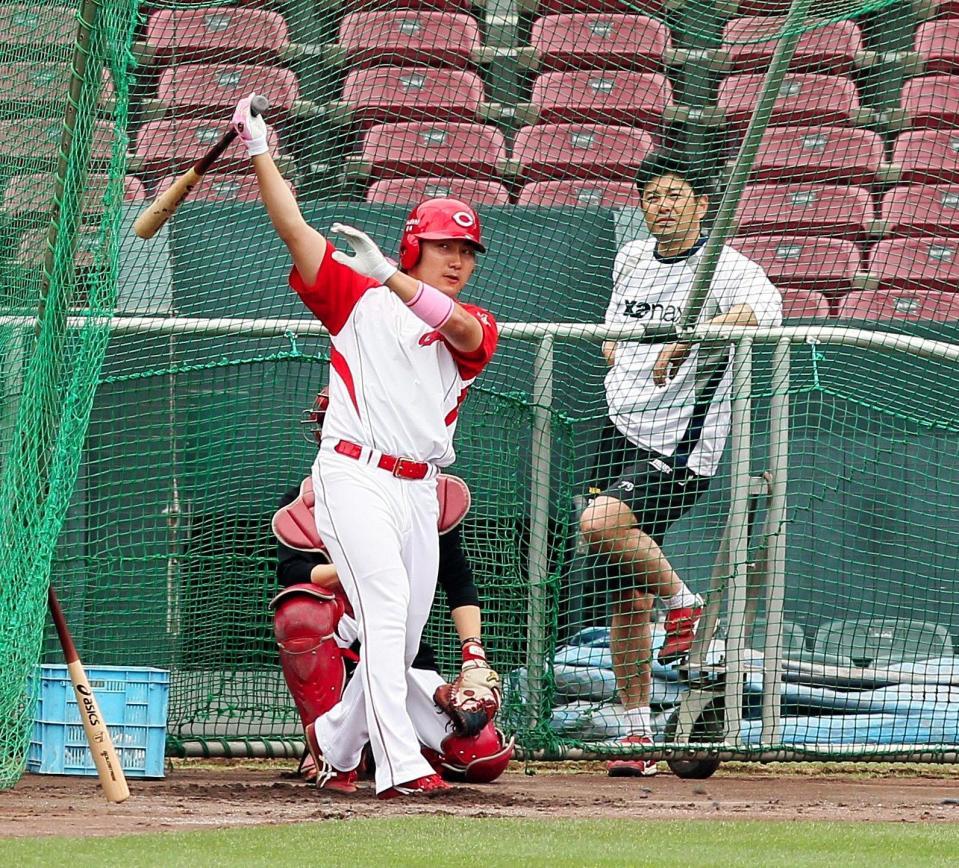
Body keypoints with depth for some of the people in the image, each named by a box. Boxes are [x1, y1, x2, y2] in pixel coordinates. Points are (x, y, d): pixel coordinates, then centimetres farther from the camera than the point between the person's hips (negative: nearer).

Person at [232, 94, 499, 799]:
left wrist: (390, 275, -22)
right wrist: (260, 153, -7)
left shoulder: (474, 327, 13)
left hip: (419, 491, 5)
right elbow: (295, 229, 0)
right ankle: (400, 766, -27)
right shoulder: (361, 298, 7)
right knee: (386, 606, -19)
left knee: (405, 634, 9)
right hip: (355, 474, -5)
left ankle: (334, 741, 32)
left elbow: (460, 327, -12)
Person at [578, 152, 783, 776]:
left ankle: (683, 602, -6)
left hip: (682, 444, -6)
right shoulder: (631, 260, 13)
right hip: (621, 432, 6)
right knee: (625, 595, 4)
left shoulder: (724, 266, -8)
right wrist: (614, 349, 10)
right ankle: (638, 731, 9)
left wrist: (692, 337, -40)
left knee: (600, 524, -29)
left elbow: (766, 309, -30)